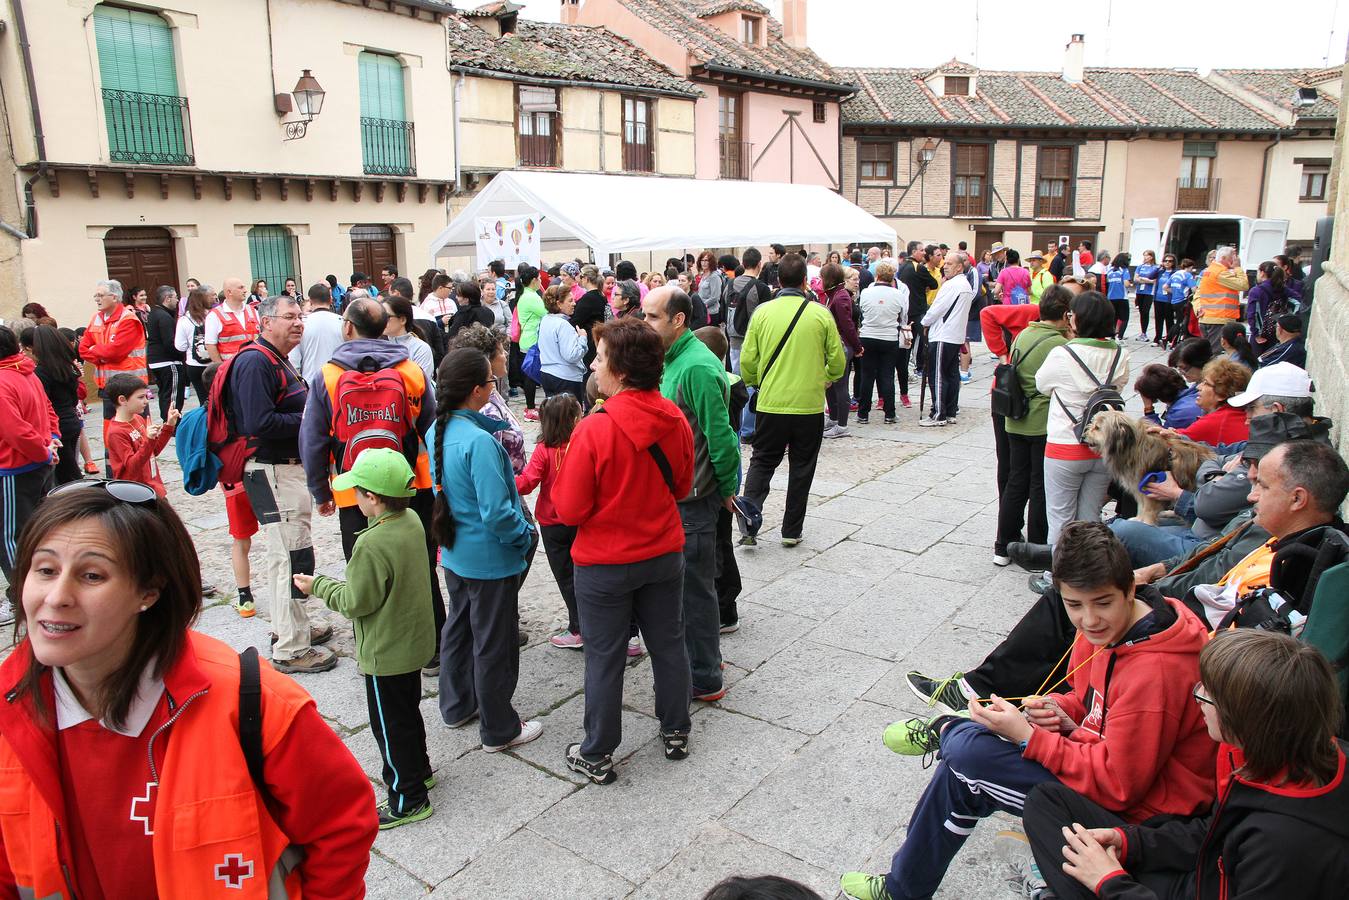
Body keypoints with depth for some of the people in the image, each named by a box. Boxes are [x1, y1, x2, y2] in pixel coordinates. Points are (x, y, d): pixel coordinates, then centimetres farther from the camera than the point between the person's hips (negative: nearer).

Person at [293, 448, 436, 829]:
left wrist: (319, 585, -6)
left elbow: (356, 602, -20)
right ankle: (417, 769, 44)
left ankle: (409, 799, 21)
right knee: (407, 710, 26)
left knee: (389, 724, 8)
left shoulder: (372, 545, -30)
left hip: (386, 652, -9)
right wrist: (348, 579, 14)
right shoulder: (412, 522, -4)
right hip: (414, 640, 9)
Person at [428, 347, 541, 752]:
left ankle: (457, 706, 41)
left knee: (458, 627, 24)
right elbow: (496, 512, -29)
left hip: (454, 553, 9)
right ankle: (499, 730, 21)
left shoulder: (437, 432, -1)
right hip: (490, 560, -8)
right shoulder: (479, 442, -28)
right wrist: (524, 533, -10)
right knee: (494, 643, 6)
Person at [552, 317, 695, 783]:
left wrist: (560, 482, 0)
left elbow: (570, 509, -18)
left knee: (604, 658, 10)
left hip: (604, 563, -4)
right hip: (665, 554, 5)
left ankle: (597, 755, 25)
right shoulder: (675, 421, -8)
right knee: (668, 645, 20)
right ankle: (676, 733, 37)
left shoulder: (595, 430, -25)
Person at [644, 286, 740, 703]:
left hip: (693, 498, -9)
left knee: (694, 585, 2)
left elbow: (720, 436, -21)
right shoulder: (675, 359, 9)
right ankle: (704, 655, 37)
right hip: (677, 492, 9)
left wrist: (727, 488, -10)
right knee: (691, 581, 21)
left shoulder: (697, 367, -22)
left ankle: (704, 679, 17)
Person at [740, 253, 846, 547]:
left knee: (762, 462, 15)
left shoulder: (762, 312, -4)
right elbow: (837, 361, 0)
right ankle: (791, 531, 19)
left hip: (770, 404, 1)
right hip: (809, 405, 0)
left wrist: (755, 383, 19)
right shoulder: (821, 314, -5)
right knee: (801, 468, 13)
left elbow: (747, 361, -2)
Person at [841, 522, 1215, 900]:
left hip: (1135, 810, -8)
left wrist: (1028, 737, -24)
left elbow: (1118, 785, -25)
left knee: (967, 756, -19)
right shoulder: (1105, 628, -3)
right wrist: (1060, 712, -8)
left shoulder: (1154, 672, -29)